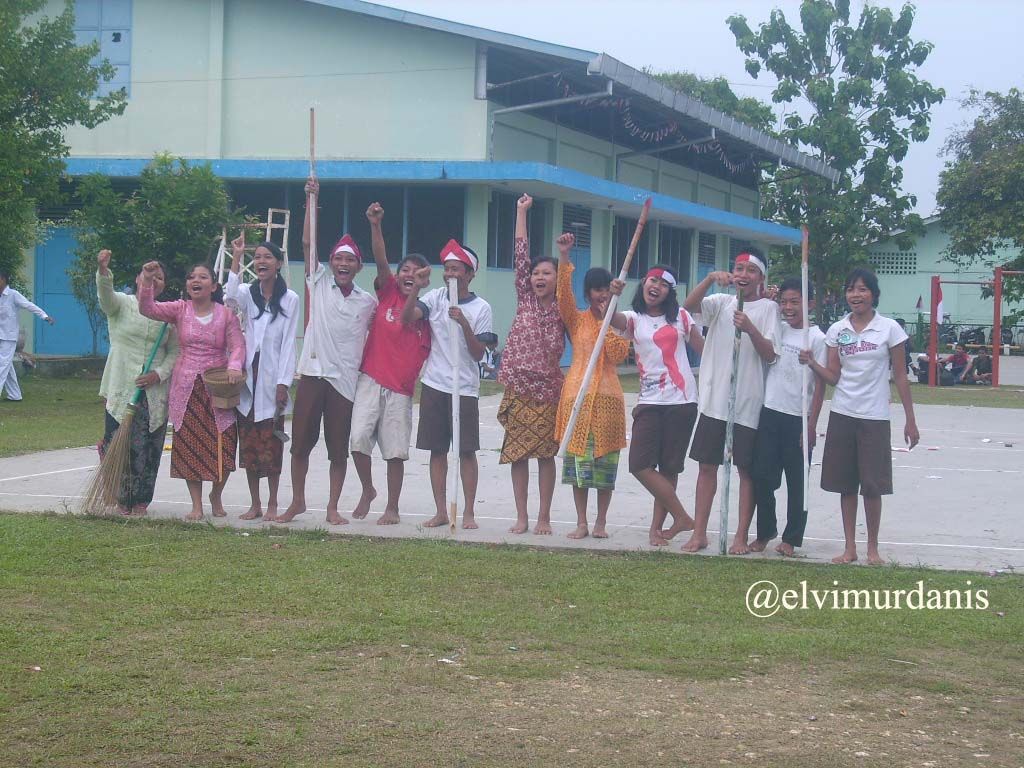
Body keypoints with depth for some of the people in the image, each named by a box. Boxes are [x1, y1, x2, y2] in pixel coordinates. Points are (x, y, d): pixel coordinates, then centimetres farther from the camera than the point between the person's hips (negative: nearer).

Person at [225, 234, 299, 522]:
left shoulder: (289, 299, 2)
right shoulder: (247, 293, 8)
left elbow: (288, 343, -1)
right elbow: (230, 294, -18)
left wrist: (283, 383, -8)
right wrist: (236, 257, -19)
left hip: (272, 379, -3)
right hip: (248, 377, 3)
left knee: (271, 445, -2)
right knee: (248, 443, 5)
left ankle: (272, 505, 7)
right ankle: (254, 503, 14)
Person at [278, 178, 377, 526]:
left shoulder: (368, 301, 7)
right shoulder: (319, 283, 5)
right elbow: (307, 242, -2)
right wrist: (312, 199, -7)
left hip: (345, 379, 0)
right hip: (312, 373, 0)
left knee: (338, 448, 5)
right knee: (301, 442, 4)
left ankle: (333, 507, 15)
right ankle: (297, 501, 19)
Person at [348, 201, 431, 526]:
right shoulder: (387, 292, 4)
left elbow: (426, 352, 8)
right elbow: (381, 260, -12)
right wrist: (375, 225, -26)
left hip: (402, 389, 1)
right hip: (371, 380, -1)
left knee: (395, 451, 4)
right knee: (358, 438, -12)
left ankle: (392, 508, 17)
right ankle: (367, 491, 13)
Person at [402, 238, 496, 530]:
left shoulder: (481, 309, -2)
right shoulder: (435, 298, 3)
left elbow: (478, 354, -6)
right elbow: (406, 319, -11)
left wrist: (464, 323, -18)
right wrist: (416, 287, -20)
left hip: (465, 388, -2)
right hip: (434, 385, 2)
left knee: (467, 451, -1)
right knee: (437, 449, 6)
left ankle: (469, 513, 7)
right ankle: (441, 511, 13)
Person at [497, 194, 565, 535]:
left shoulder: (563, 311, 2)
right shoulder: (525, 300, 7)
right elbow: (520, 255, 4)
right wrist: (522, 212, 2)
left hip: (548, 391, -2)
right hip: (518, 388, 2)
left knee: (546, 454, 2)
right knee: (517, 453, 3)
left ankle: (544, 518, 9)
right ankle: (521, 517, 10)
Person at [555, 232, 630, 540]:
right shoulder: (577, 319, 7)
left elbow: (619, 355, -5)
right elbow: (563, 294, -10)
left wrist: (608, 320, -7)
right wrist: (564, 257, -20)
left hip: (608, 398, 1)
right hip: (578, 395, 0)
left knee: (605, 461, 3)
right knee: (578, 459, 1)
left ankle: (601, 522, 14)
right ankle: (581, 523, 10)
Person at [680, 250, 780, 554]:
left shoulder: (768, 308, 0)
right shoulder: (721, 302, 9)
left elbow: (770, 354, -9)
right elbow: (689, 305, -9)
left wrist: (750, 329, -24)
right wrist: (711, 278, -21)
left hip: (748, 402, -3)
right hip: (714, 398, 3)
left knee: (746, 470, 3)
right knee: (707, 464, 6)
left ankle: (741, 536, 10)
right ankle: (699, 533, 13)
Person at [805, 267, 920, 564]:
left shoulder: (889, 329, -4)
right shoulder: (837, 330, 4)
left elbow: (900, 376, -1)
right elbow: (833, 377, 4)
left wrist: (910, 420, -2)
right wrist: (811, 364, -16)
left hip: (874, 417, -3)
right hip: (842, 415, 3)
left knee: (872, 486, 0)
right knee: (846, 484, 7)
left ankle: (873, 548, 14)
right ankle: (850, 547, 15)